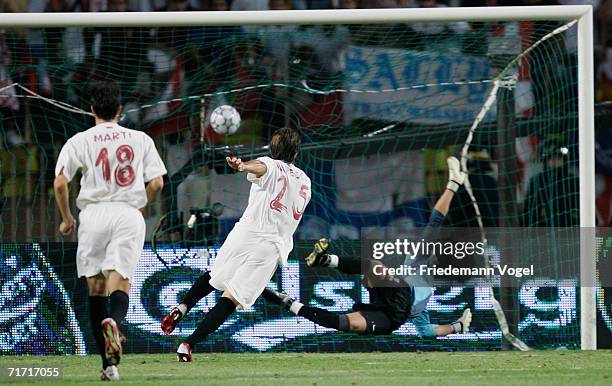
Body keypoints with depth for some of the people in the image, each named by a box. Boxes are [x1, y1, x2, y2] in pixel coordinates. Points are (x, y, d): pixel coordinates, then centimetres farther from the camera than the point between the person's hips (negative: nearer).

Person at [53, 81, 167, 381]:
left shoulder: (79, 141, 5)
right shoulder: (141, 140, 10)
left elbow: (60, 183, -4)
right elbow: (157, 182, 5)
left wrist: (66, 218, 10)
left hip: (94, 212, 0)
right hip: (129, 214, 0)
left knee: (95, 287, 7)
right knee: (119, 281, -6)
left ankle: (108, 363, 2)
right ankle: (114, 322, -42)